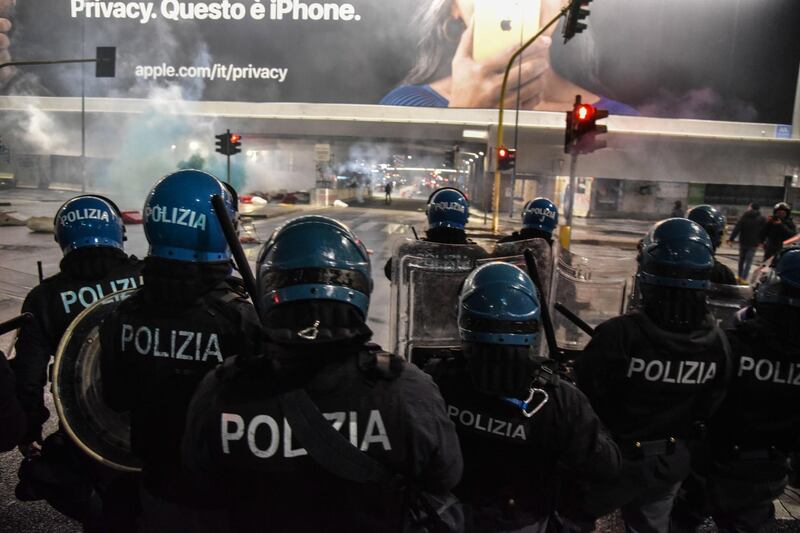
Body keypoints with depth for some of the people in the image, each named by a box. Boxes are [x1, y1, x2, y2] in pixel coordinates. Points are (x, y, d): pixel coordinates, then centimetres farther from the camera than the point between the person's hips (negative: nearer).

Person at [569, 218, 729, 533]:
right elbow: (711, 408, -1)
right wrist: (681, 440, 16)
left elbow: (581, 395, -20)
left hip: (614, 459, -4)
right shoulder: (717, 341, -14)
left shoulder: (620, 334, -31)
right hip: (671, 463, 5)